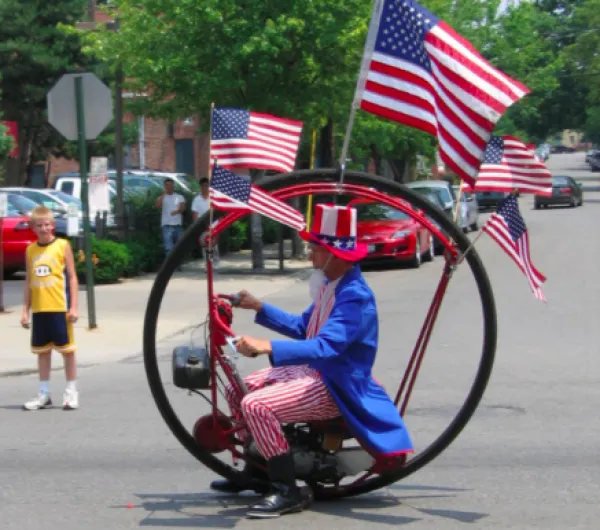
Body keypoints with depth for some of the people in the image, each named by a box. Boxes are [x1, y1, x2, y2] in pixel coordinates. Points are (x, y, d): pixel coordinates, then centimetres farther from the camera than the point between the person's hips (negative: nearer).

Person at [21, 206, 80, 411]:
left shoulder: (62, 245, -3)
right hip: (39, 309, 4)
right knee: (42, 351, 10)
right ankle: (44, 393, 18)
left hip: (60, 308, -4)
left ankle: (71, 392, 10)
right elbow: (28, 281, 12)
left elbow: (72, 277, -3)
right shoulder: (31, 250, 8)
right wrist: (25, 310, 8)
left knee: (67, 349, 2)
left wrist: (73, 306, -8)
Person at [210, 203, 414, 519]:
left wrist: (267, 347, -47)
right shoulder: (330, 284, 9)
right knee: (236, 390, 12)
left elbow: (324, 346, -36)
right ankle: (256, 473, 24)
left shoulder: (355, 297, -23)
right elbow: (302, 328, 20)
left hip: (335, 387, -11)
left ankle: (287, 492, -20)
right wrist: (259, 308, 15)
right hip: (312, 369, 11)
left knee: (256, 405, -27)